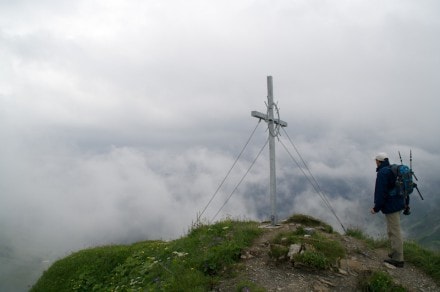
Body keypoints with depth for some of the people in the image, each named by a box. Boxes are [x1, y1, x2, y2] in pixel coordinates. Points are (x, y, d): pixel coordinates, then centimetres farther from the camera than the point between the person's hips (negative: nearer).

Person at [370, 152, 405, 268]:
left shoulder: (383, 173, -18)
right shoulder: (394, 170, 12)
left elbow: (381, 192, -21)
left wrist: (376, 208, -14)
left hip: (390, 206, -10)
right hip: (398, 204, 10)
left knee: (394, 232, -5)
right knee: (392, 230, 20)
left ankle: (397, 259, 1)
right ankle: (395, 253, 29)